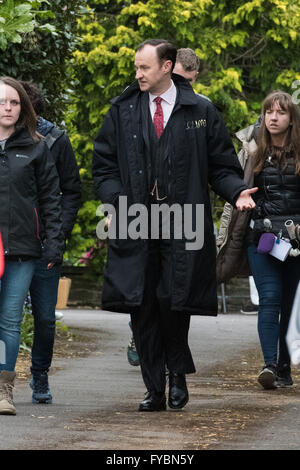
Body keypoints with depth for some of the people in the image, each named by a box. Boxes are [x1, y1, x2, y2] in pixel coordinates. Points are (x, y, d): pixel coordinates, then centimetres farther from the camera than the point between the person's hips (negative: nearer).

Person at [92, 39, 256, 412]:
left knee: (174, 301, -8)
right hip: (134, 223, 2)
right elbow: (104, 164, 11)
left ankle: (178, 374, 16)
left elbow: (221, 165, 9)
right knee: (141, 306, 0)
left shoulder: (200, 112, 6)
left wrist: (236, 192, -10)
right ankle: (154, 389, 8)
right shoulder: (121, 112, 9)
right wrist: (115, 201, -5)